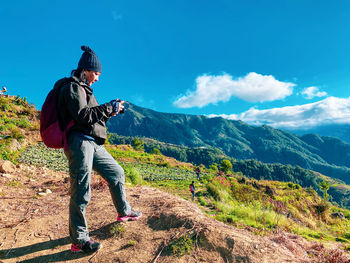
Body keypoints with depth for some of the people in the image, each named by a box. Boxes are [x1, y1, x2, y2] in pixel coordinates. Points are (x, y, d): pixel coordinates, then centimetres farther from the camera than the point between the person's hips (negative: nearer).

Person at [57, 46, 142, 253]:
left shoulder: (84, 89, 23)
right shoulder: (73, 88, -7)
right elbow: (82, 115, -20)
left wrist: (111, 109, 12)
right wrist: (110, 108, -13)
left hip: (93, 144, 10)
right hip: (79, 142, -10)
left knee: (116, 173, 16)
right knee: (81, 192, -5)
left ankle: (124, 211, 33)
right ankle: (79, 240, 6)